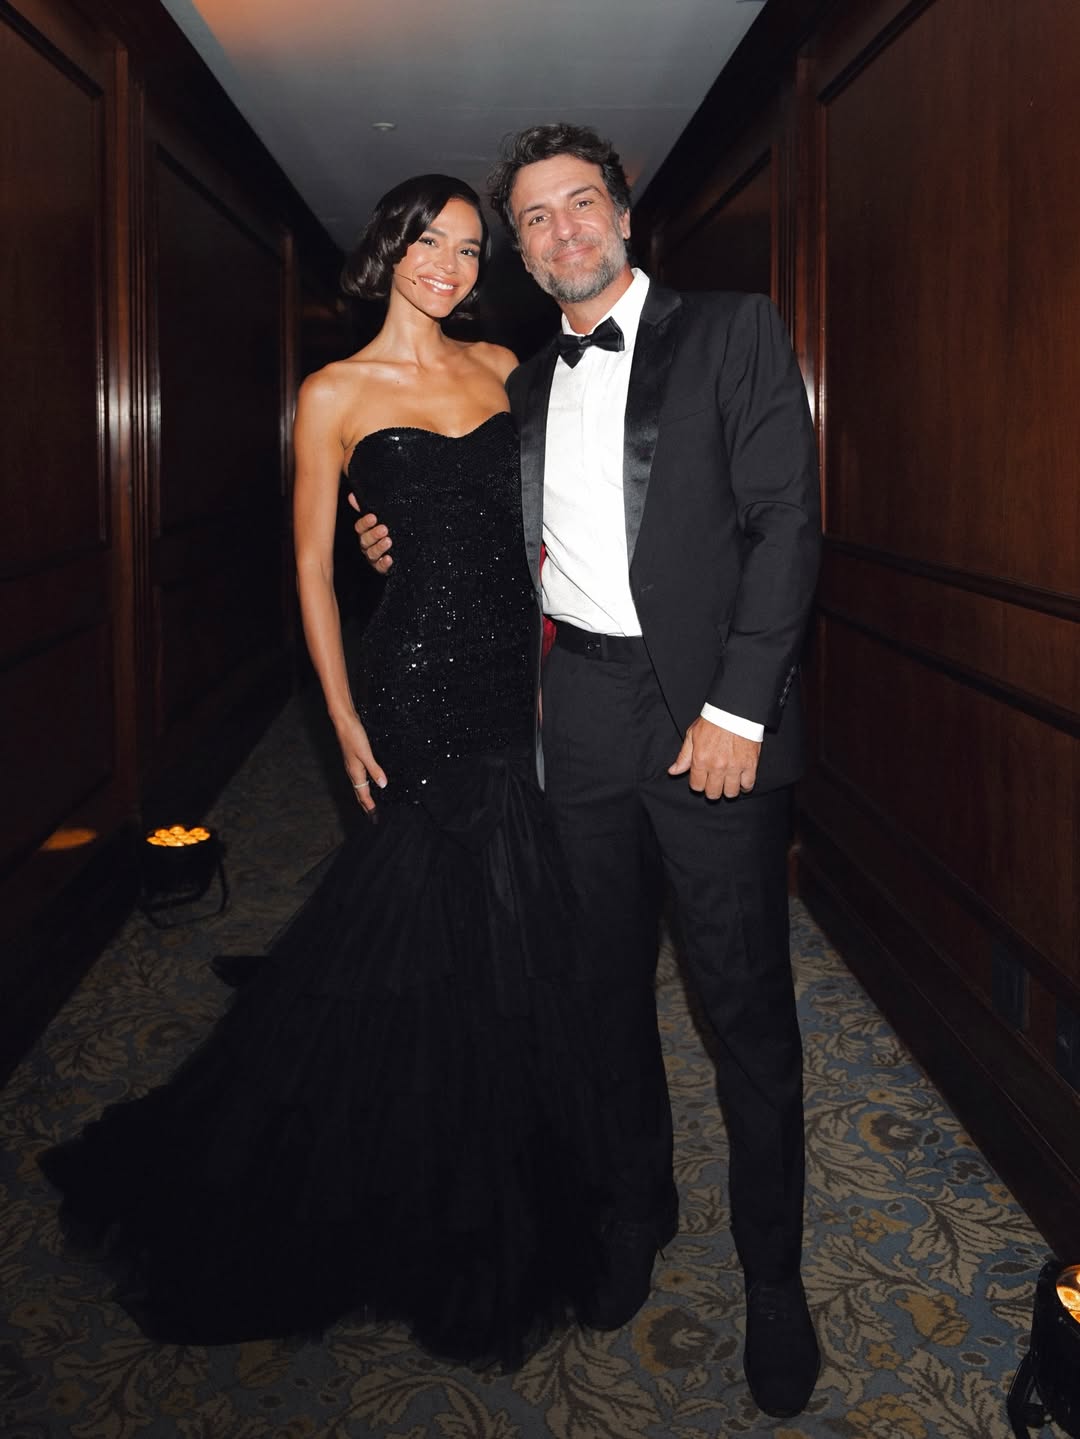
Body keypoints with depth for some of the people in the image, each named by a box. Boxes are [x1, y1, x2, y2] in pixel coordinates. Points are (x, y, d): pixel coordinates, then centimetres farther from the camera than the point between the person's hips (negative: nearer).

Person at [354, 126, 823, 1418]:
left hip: (714, 710, -4)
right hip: (585, 707, 5)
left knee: (746, 1004, 1)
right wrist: (406, 551, 3)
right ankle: (638, 1209, 35)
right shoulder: (526, 387, 15)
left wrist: (737, 706, -14)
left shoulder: (731, 335, 0)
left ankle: (773, 1272, 19)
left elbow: (786, 523, -7)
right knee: (614, 983, 15)